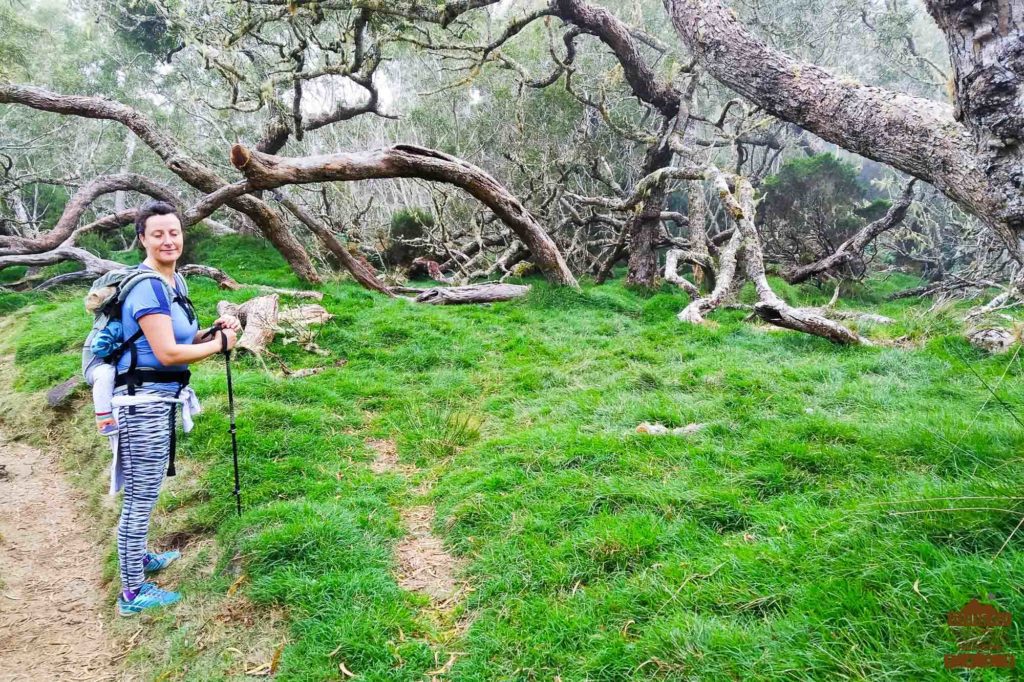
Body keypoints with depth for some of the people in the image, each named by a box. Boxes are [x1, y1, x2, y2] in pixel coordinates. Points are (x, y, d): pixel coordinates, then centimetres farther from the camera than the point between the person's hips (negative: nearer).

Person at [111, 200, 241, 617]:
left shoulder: (174, 280, 11)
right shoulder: (148, 286, -18)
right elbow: (167, 353, -22)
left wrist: (214, 330, 1)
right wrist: (220, 344, -9)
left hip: (159, 398, 10)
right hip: (145, 401, -10)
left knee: (144, 492, 24)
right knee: (141, 497, -1)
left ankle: (138, 558, 42)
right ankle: (133, 593, 11)